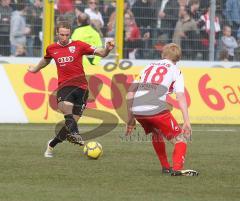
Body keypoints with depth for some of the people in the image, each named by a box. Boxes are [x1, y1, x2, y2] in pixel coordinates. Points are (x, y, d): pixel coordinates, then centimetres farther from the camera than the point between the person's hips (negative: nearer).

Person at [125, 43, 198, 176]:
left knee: (156, 133, 33)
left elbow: (130, 92, 24)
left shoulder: (148, 67, 28)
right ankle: (177, 168, -17)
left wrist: (130, 118, 29)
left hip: (137, 110, 5)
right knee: (180, 139, 5)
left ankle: (165, 166, 34)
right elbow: (181, 97, 0)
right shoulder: (175, 70, 14)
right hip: (156, 109, -5)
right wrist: (187, 122, -6)